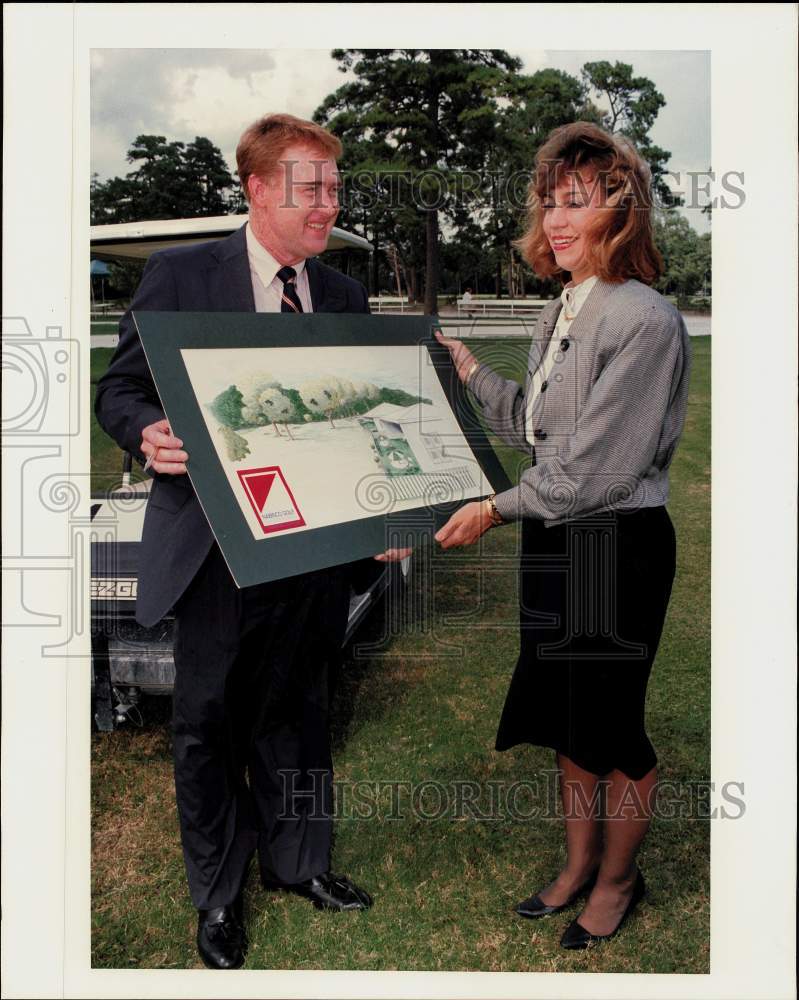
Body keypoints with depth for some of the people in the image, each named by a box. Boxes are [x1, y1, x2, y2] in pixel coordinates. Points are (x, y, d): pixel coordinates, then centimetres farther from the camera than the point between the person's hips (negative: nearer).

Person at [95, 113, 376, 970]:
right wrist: (150, 436, -25)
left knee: (295, 713, 17)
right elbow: (119, 389, -2)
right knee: (208, 722, 9)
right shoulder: (180, 276, -4)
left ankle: (297, 862, 38)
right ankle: (217, 894, 28)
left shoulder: (344, 297, 10)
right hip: (216, 546, -3)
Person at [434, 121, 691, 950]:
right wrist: (469, 370, 9)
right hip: (554, 541, 8)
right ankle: (579, 866, 39)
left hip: (619, 547, -8)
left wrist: (497, 509, -14)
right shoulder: (561, 313, 9)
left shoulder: (645, 321, -18)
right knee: (564, 718, 19)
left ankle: (618, 879, 32)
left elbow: (599, 470, -20)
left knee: (610, 727, 9)